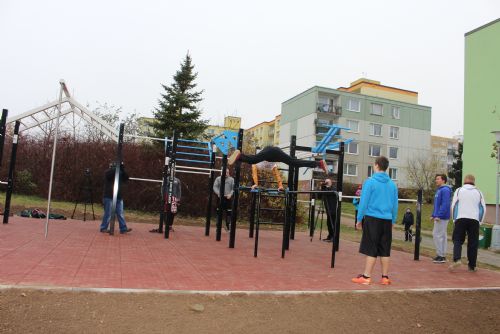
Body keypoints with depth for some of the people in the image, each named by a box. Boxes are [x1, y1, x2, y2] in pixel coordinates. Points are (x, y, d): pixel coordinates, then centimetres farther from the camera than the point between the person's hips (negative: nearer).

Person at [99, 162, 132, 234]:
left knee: (120, 214, 3)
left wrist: (122, 169, -6)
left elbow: (126, 178, 5)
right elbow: (110, 173, -21)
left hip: (119, 197, 5)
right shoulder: (108, 172, 1)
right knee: (108, 214, -3)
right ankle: (103, 228, 9)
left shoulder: (120, 173, 16)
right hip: (109, 196, -5)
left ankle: (123, 229, 2)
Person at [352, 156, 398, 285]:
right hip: (387, 220, 4)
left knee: (371, 250, -1)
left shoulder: (370, 182, -7)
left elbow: (364, 202, -8)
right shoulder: (392, 184, 7)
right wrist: (393, 221, 18)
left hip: (373, 219, -4)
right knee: (385, 250, 10)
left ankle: (366, 277, 4)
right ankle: (385, 277, 16)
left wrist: (359, 218, 0)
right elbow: (395, 205, 9)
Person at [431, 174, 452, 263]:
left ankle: (441, 256, -1)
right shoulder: (439, 190, 17)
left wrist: (438, 216, -25)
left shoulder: (445, 190, -14)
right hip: (438, 218, 10)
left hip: (442, 218, -10)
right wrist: (433, 215, 18)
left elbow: (445, 205, -22)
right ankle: (442, 256, 19)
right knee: (442, 236, 13)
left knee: (438, 235, -8)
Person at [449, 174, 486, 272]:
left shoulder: (459, 190, 4)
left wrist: (454, 219, 11)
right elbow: (483, 209, 9)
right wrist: (480, 221, 17)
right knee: (473, 243, 7)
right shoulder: (478, 192, 9)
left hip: (461, 219, -1)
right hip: (474, 220, 2)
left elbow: (453, 206, 2)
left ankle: (456, 259, -18)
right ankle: (472, 266, 11)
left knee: (458, 240, 3)